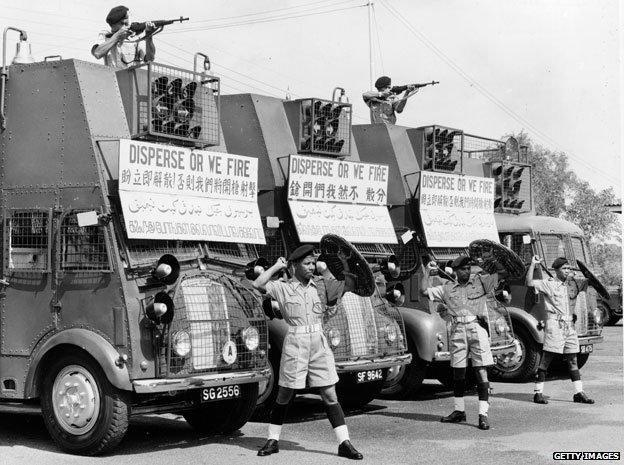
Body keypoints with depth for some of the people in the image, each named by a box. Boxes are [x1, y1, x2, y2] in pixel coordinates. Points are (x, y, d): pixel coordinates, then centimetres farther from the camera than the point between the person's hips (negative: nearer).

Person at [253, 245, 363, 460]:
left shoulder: (321, 285, 8)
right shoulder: (282, 287, -2)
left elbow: (348, 285, 12)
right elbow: (258, 284, -15)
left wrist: (344, 264, 0)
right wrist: (277, 266, -7)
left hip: (319, 344, 3)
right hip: (294, 343, -3)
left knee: (330, 395, 3)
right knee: (284, 395, 8)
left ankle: (344, 443, 6)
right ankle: (273, 441, 23)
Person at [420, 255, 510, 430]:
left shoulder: (481, 281, 12)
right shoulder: (447, 288, 16)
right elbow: (424, 291, 14)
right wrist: (427, 272, 10)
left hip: (477, 328, -2)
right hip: (457, 330, 2)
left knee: (481, 371, -8)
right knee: (458, 372, 8)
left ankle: (483, 414, -8)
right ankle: (459, 411, 22)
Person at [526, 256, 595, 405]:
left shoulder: (572, 283, 15)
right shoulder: (548, 284, -3)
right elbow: (529, 283, -15)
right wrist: (533, 264, -17)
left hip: (570, 325, 6)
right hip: (554, 325, -6)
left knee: (572, 360, 11)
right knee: (546, 359, -4)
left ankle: (579, 393, 16)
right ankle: (538, 393, 0)